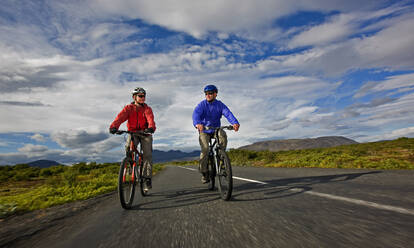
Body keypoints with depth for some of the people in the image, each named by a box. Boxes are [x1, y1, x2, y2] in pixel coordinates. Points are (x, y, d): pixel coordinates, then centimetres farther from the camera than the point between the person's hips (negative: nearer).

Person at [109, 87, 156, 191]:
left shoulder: (147, 109, -4)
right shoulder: (128, 108, -2)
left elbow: (150, 119, -24)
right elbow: (120, 117, -20)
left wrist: (151, 128, -47)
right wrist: (114, 126, -41)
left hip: (145, 133, 0)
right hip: (132, 133, 1)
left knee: (147, 154, -11)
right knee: (128, 147, -28)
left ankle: (147, 179, -3)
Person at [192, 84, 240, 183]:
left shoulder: (220, 104, -5)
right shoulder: (202, 104, -9)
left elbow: (228, 113, -22)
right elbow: (196, 114, -27)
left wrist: (235, 122, -43)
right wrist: (198, 123, -50)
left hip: (216, 129, 1)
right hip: (204, 131, -1)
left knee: (223, 135, -31)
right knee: (205, 150, -18)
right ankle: (204, 173, -1)